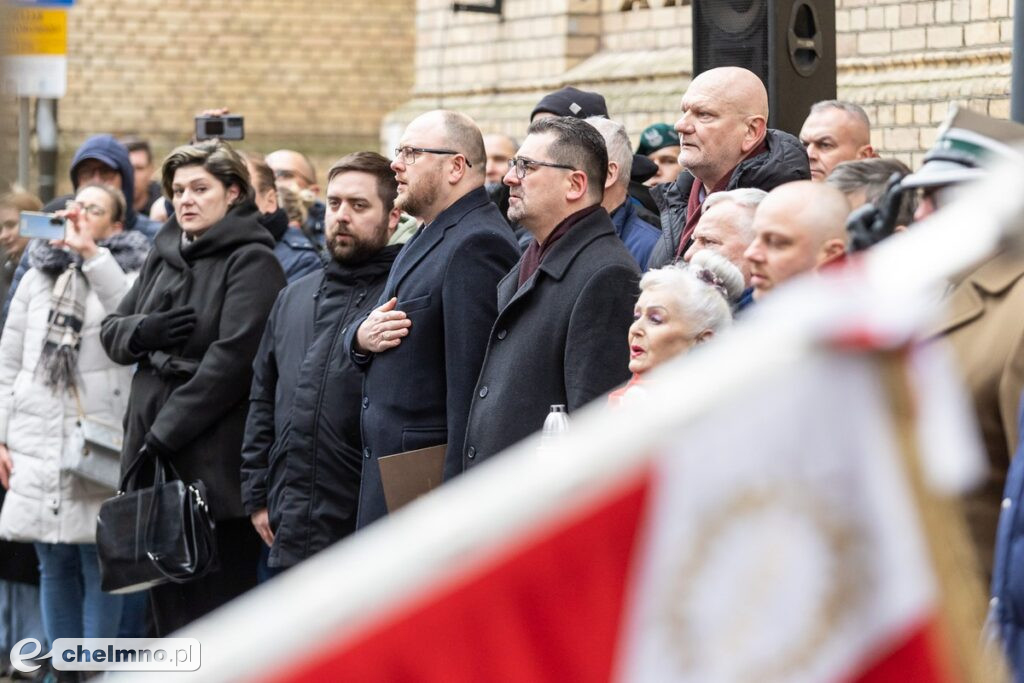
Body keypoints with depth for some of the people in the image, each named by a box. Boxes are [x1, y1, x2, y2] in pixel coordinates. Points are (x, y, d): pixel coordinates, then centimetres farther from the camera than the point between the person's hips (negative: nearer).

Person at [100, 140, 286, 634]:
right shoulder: (165, 254, 16)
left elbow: (232, 358, -15)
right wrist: (142, 332, -5)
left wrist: (164, 435, -16)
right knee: (168, 606, 9)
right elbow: (111, 331, 20)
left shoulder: (251, 261, -7)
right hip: (152, 453, 7)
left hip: (215, 463, -7)